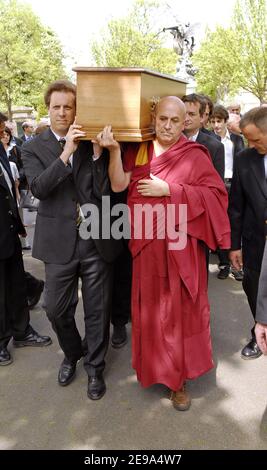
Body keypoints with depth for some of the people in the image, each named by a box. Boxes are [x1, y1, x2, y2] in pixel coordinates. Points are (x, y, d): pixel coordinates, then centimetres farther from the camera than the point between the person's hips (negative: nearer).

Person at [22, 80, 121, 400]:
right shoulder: (33, 148, 2)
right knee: (56, 309, 12)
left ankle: (95, 367, 33)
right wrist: (66, 152, -23)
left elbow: (105, 191, -6)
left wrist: (97, 153, -19)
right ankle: (71, 354, 42)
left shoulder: (93, 143, 1)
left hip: (96, 241, 0)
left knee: (97, 310, 10)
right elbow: (38, 188, -15)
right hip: (59, 242, 1)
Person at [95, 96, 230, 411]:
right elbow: (118, 185, -2)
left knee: (180, 309, 5)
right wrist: (114, 150, -15)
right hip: (146, 244, 3)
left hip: (179, 246, -3)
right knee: (150, 308, 11)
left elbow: (216, 193, -11)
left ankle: (179, 378, 22)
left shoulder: (194, 156, -4)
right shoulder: (137, 152, 7)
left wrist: (169, 189, -16)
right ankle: (155, 367, 33)